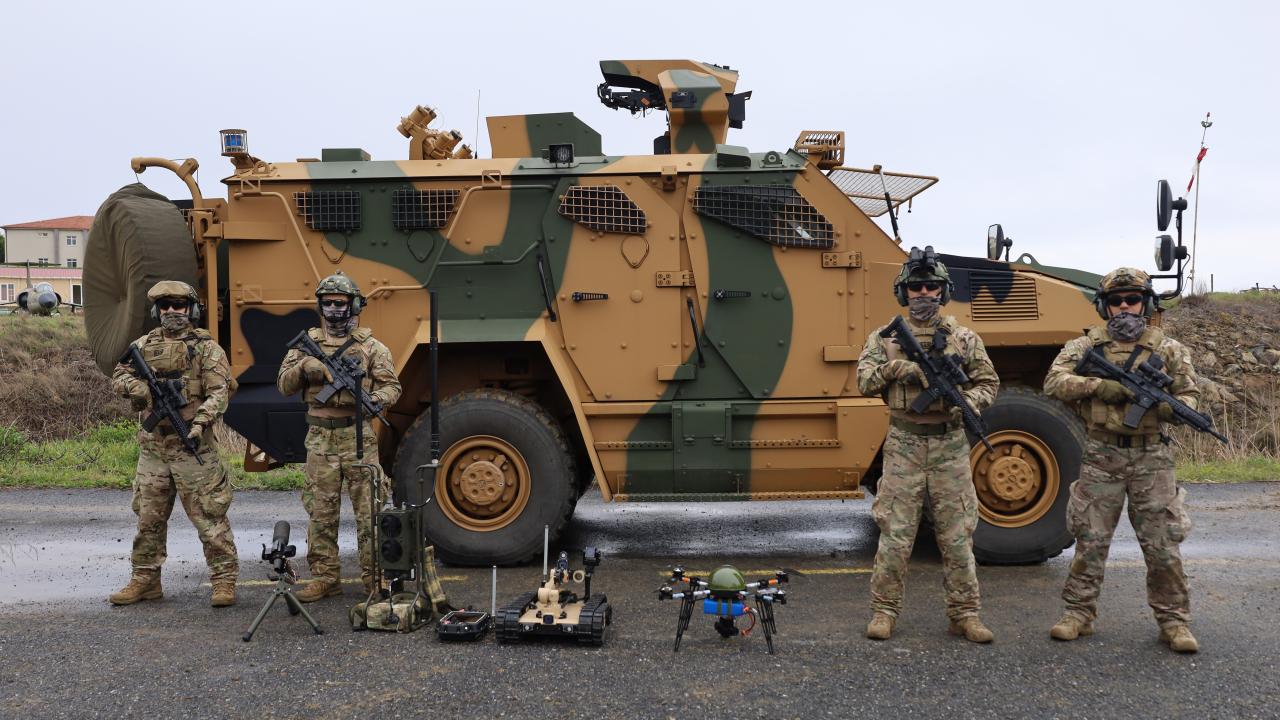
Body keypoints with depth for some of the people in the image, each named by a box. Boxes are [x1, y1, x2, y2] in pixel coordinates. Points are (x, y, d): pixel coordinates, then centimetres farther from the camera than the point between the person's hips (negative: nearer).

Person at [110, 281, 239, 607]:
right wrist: (138, 387, -10)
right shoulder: (145, 345, 12)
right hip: (152, 445, 5)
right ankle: (146, 580, 25)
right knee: (149, 517, 13)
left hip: (193, 444, -5)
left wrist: (201, 421, -24)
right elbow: (119, 376, 12)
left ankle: (224, 580, 2)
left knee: (208, 515, -4)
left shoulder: (206, 347, -2)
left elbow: (219, 392, -10)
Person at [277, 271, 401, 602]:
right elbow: (284, 385, 7)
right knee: (321, 513, 8)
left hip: (358, 437, -2)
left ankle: (375, 578, 7)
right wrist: (303, 366, -13)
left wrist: (374, 399, -20)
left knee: (369, 511, -1)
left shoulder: (370, 346, 3)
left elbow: (392, 386, 1)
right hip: (320, 439, 3)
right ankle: (325, 578, 18)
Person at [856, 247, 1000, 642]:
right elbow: (864, 380, -5)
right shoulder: (885, 337, 5)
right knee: (894, 534, 1)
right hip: (904, 446, -1)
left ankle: (964, 614, 16)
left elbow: (989, 383, 8)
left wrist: (968, 401, -12)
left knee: (957, 535, 6)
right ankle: (884, 611, 12)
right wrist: (897, 367, -19)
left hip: (950, 445, 1)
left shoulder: (964, 338, 7)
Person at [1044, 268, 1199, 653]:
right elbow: (1054, 382, -6)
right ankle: (1079, 613, 17)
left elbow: (1189, 393, 7)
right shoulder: (1087, 345, 3)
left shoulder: (1168, 349, 5)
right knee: (1090, 540, 5)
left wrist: (1174, 408, -17)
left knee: (1162, 544, 3)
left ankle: (1174, 621, 16)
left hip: (1152, 459, 0)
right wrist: (1098, 386, -20)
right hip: (1102, 457, 0)